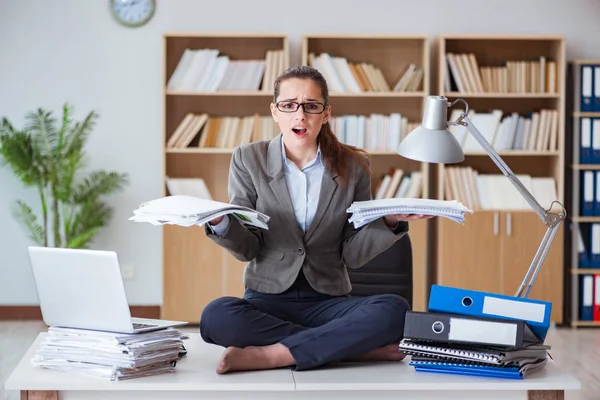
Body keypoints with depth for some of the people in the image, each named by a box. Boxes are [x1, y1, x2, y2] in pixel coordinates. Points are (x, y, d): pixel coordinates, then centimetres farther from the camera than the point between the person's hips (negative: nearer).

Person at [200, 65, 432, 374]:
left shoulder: (353, 166, 4)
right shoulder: (248, 160, 2)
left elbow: (353, 255, 3)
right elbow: (247, 249, -1)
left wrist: (389, 223, -15)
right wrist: (220, 224, -22)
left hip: (328, 301, 1)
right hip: (267, 299, 0)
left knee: (393, 311, -30)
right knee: (216, 317, -34)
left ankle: (268, 355, -28)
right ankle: (355, 346, -26)